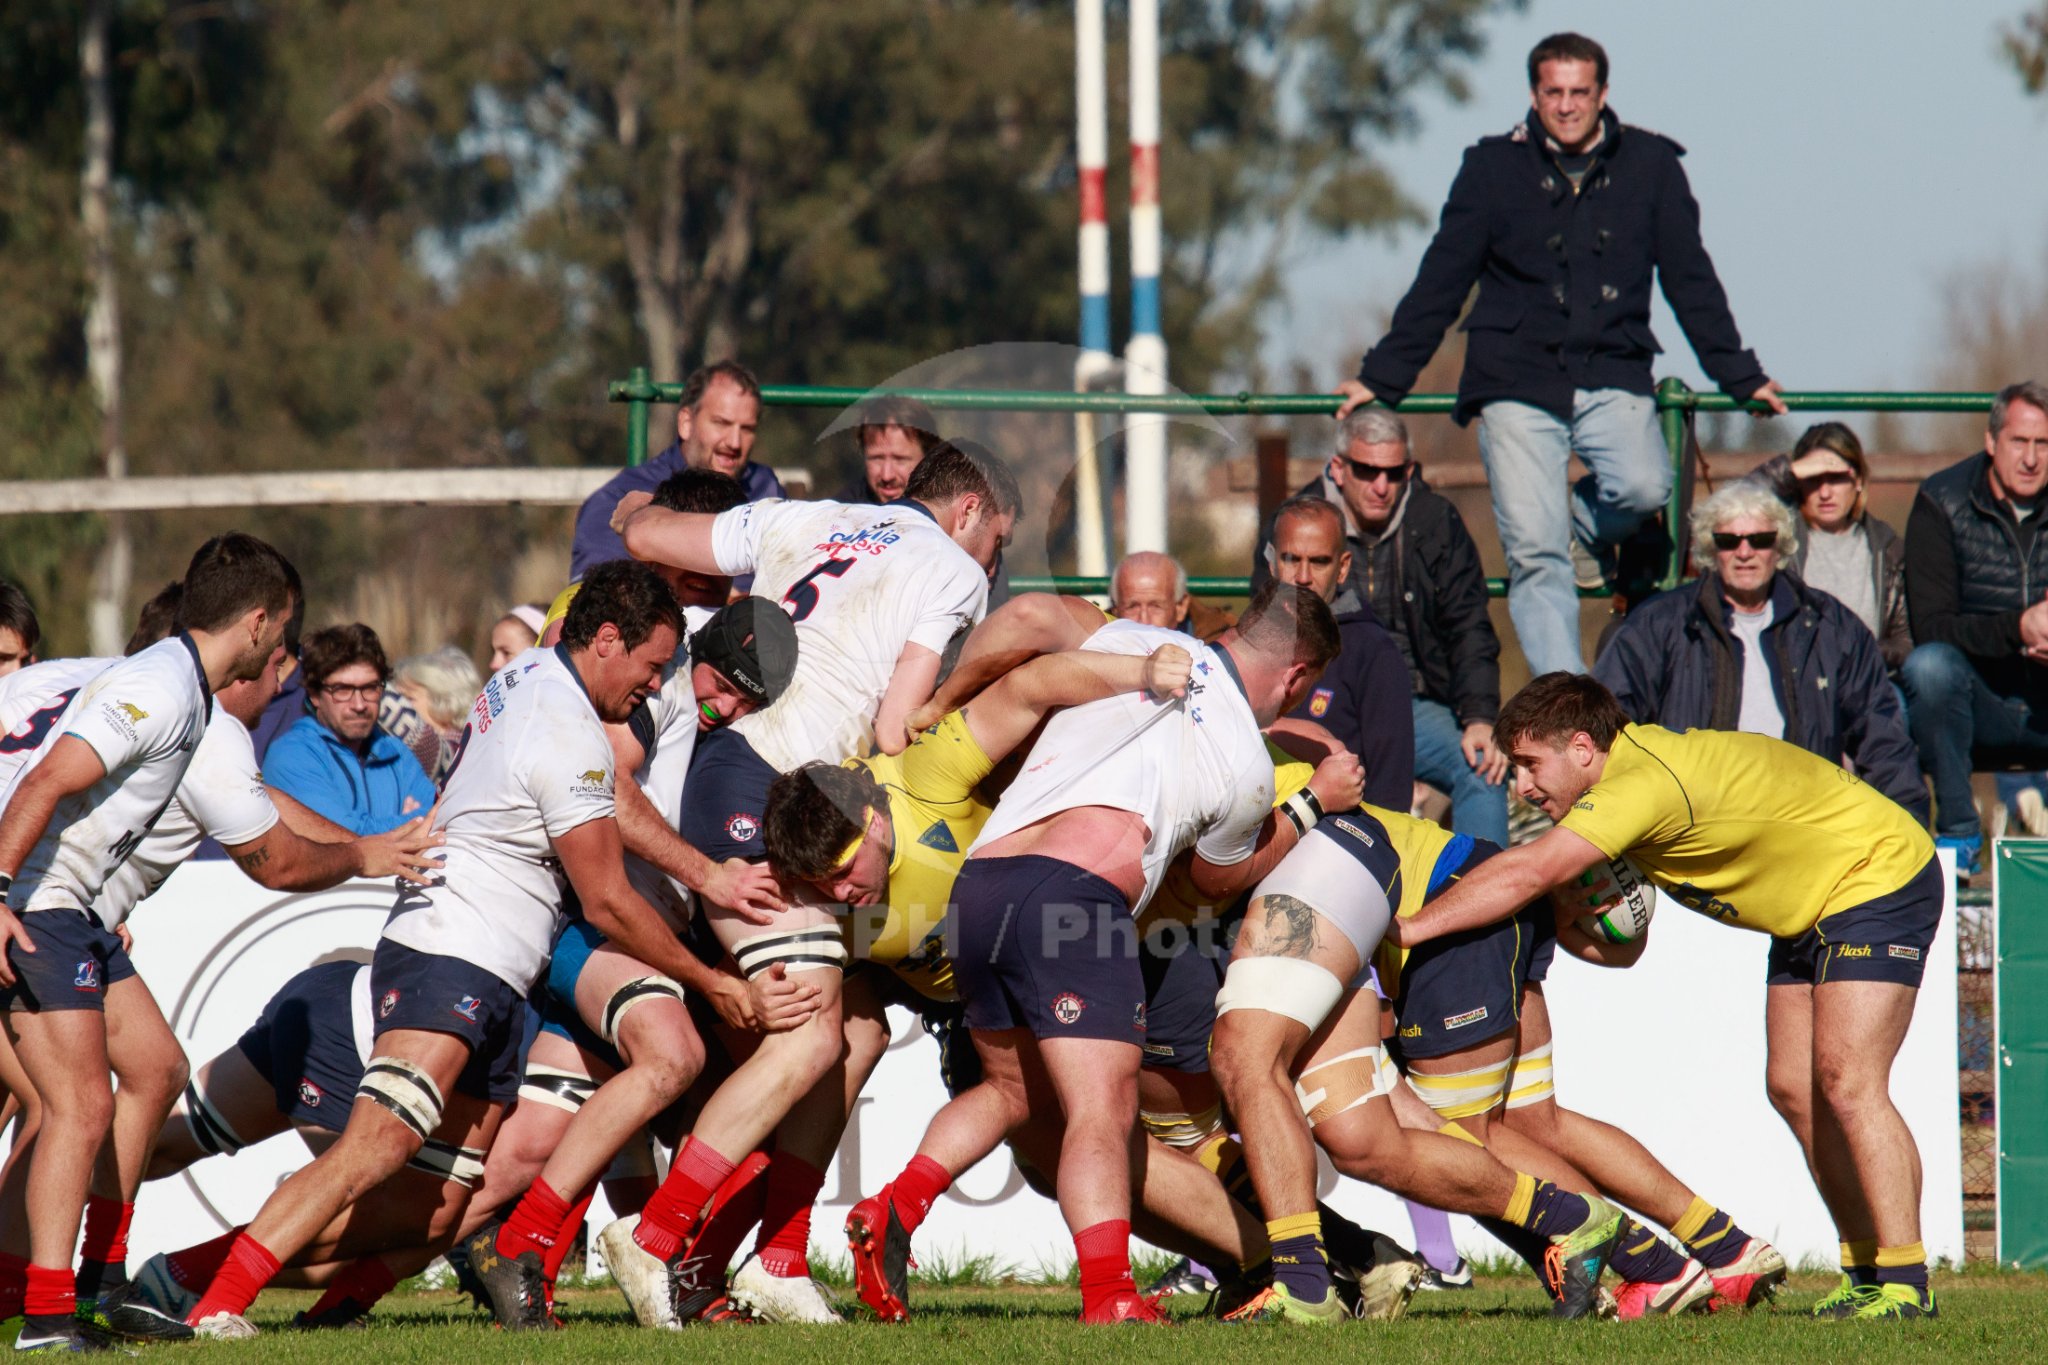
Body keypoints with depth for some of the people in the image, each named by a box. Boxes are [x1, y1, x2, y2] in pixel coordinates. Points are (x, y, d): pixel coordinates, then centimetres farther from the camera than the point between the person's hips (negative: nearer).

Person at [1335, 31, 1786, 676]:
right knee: (1535, 555, -12)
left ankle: (1585, 524, 10)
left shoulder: (1650, 166, 6)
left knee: (1644, 487, -27)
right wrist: (1381, 379, 8)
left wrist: (1741, 377, 14)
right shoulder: (1493, 169, 4)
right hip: (1516, 383, -1)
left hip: (1611, 379, 1)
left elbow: (1690, 280, 13)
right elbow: (1439, 284, 9)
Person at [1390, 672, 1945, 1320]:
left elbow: (1525, 873, -38)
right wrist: (1551, 923, -17)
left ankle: (1905, 1284, -15)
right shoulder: (1624, 792, 2)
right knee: (1793, 1089, 6)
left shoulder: (1642, 782, -30)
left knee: (1846, 1085, -17)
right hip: (1807, 914, 10)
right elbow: (1622, 946, 3)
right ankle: (1867, 1273, 13)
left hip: (1879, 877, -10)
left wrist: (1404, 928, -34)